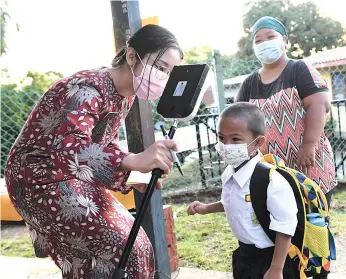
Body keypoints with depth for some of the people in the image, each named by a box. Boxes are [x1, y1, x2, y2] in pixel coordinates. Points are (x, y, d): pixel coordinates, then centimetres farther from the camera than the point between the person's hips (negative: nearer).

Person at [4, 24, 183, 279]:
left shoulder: (125, 95, -1)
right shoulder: (88, 89, -29)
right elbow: (67, 150, -45)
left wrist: (133, 175, -6)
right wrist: (134, 162, -58)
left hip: (73, 178, 9)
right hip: (38, 179, -9)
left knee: (132, 243, 12)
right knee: (116, 247, -14)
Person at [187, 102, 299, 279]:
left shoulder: (270, 181, -28)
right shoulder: (229, 174, -3)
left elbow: (285, 228, -23)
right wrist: (207, 208, 9)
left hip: (269, 259, -8)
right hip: (244, 255, 8)